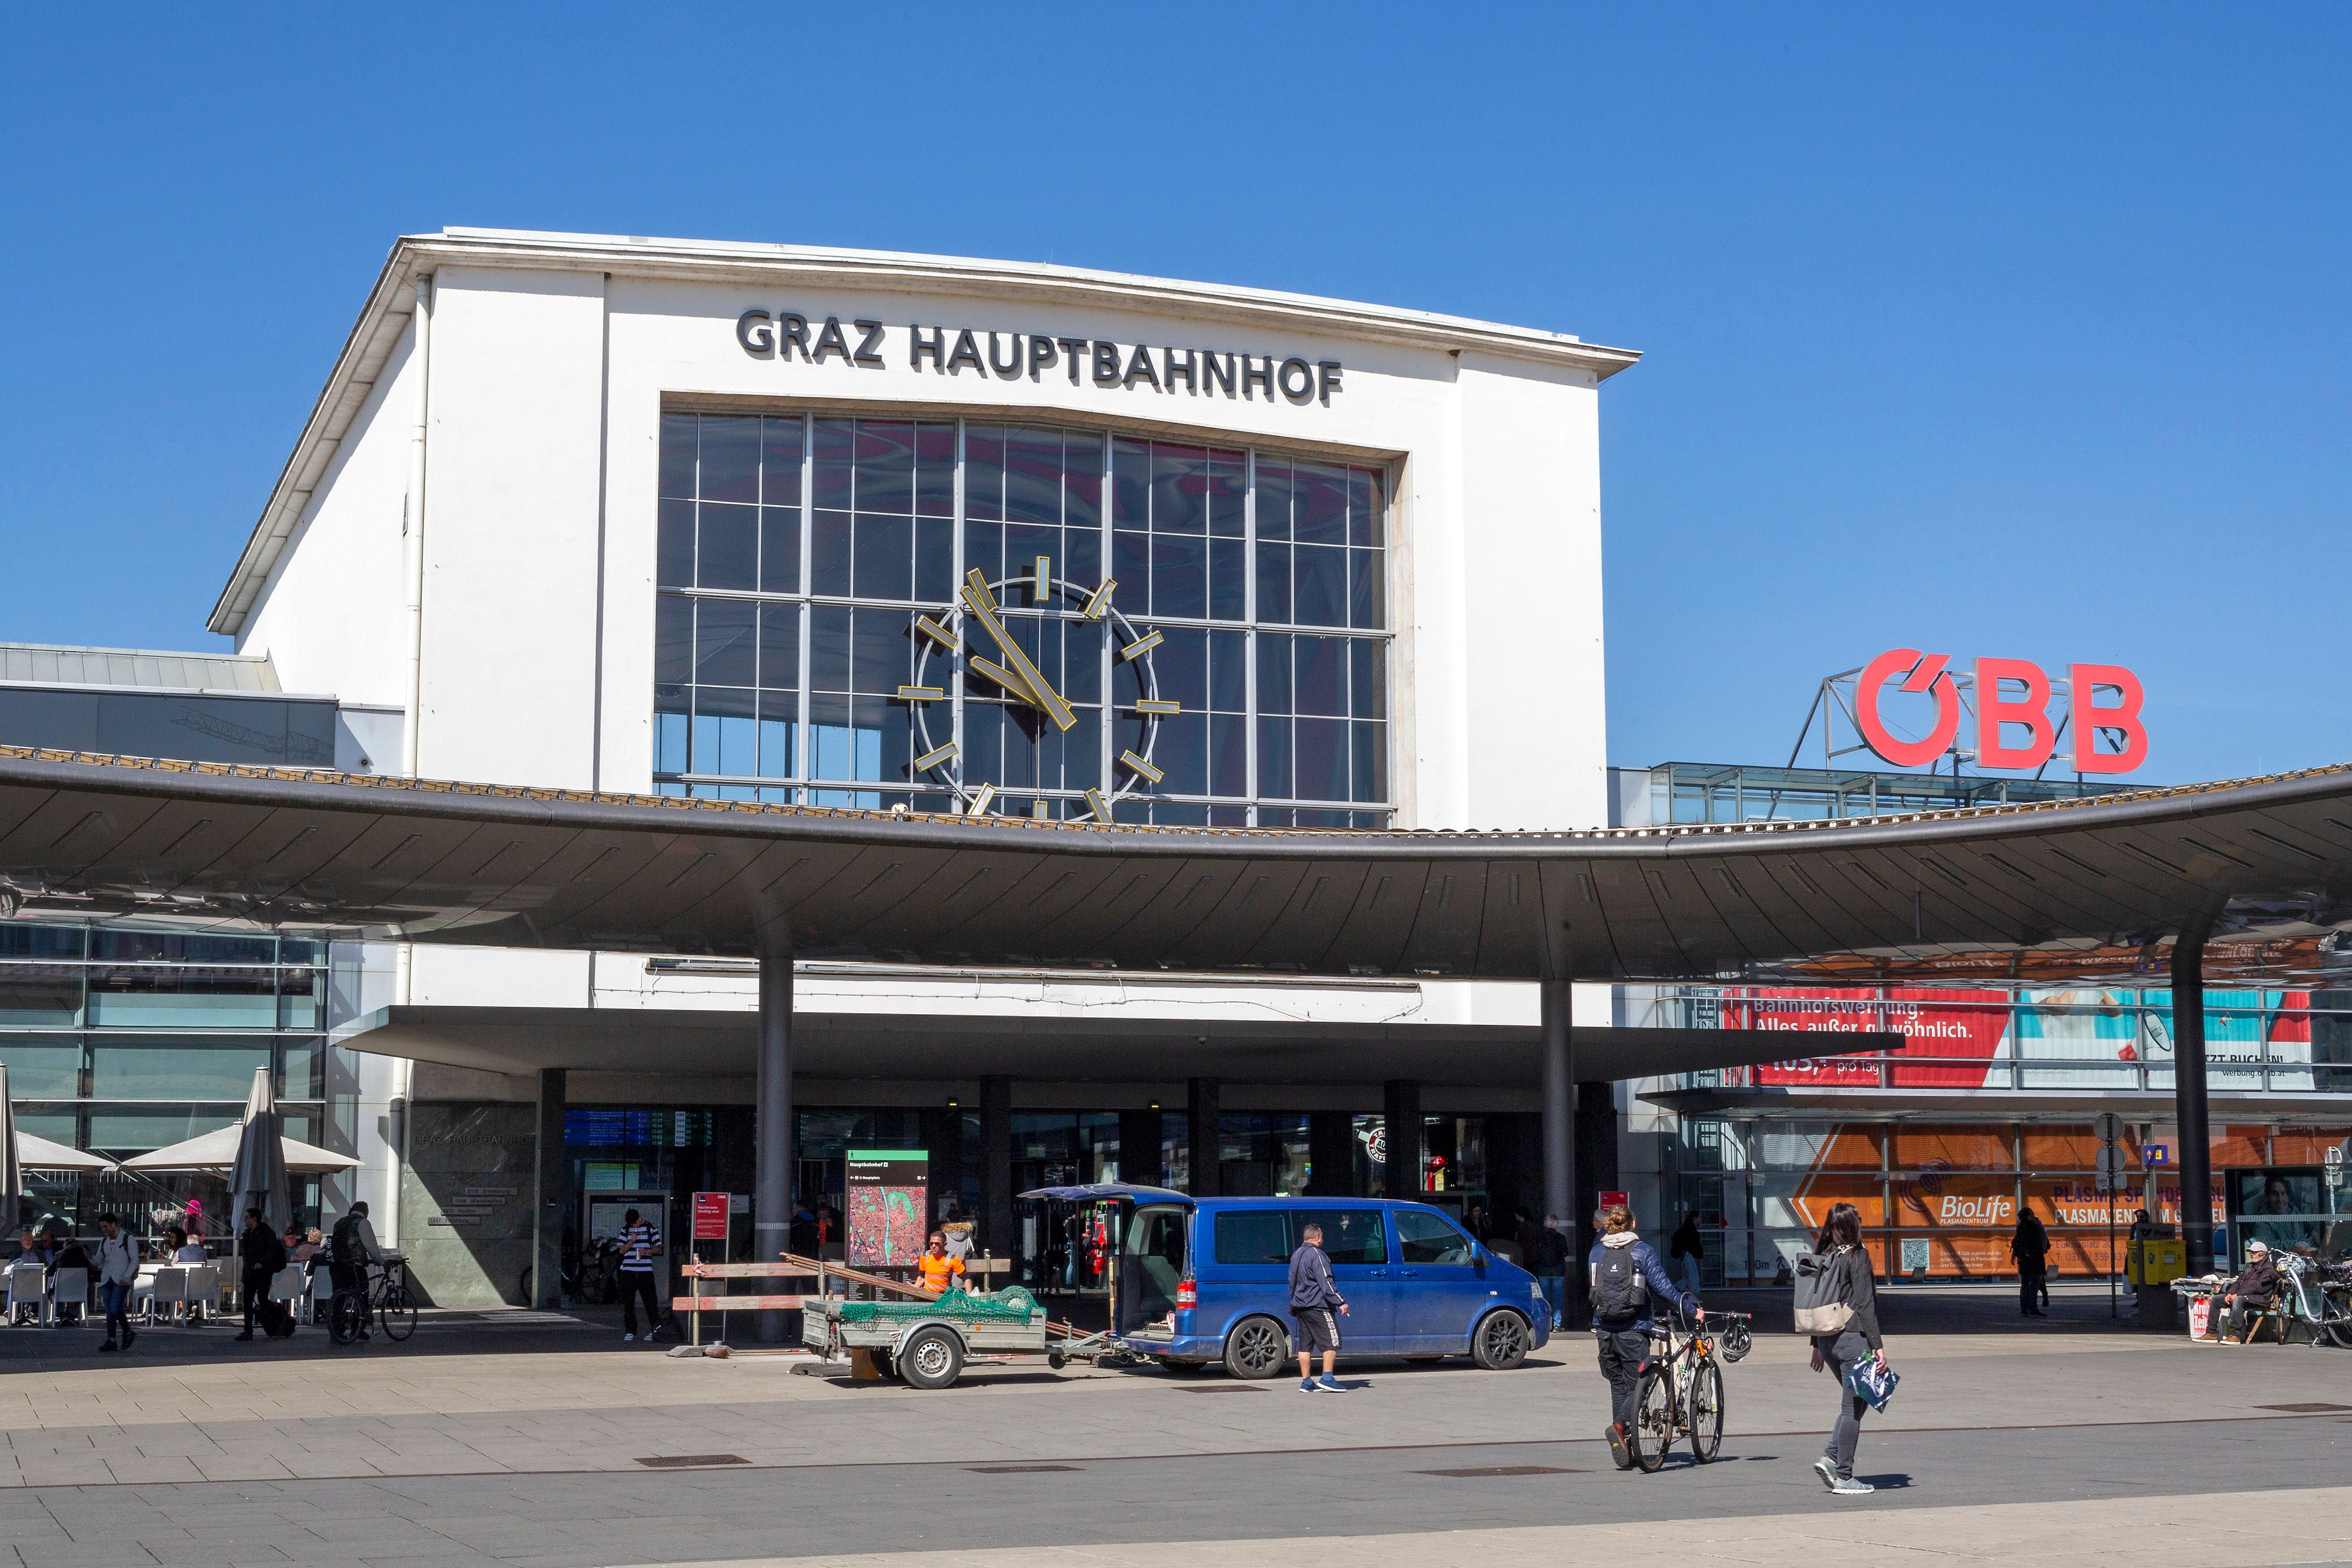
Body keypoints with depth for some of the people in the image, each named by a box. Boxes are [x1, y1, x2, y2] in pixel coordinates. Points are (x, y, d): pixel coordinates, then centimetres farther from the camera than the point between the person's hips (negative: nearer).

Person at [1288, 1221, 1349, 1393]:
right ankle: (1327, 1379, -12)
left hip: (1300, 1306, 9)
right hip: (1317, 1307, -9)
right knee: (1331, 1342, -5)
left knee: (1305, 1345, 8)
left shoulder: (1296, 1255, 16)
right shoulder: (1317, 1255, -12)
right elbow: (1326, 1282, -19)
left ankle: (1306, 1382, 6)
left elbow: (1292, 1282, 23)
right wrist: (1340, 1302, -19)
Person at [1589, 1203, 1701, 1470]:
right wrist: (1692, 1309, -3)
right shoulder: (1643, 1251, -4)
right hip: (1633, 1330, -4)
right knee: (1637, 1385, 0)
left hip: (1604, 1329, 4)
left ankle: (1625, 1449, 11)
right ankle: (1620, 1425, -27)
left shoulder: (1597, 1253, 8)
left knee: (1618, 1386, 12)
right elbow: (1662, 1288, -10)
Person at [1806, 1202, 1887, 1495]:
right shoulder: (1856, 1256, -10)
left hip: (1826, 1339, 7)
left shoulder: (1821, 1257, 9)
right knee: (1853, 1407, 1)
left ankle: (1830, 1457, 7)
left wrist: (1817, 1345, 20)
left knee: (1854, 1402, 19)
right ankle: (1843, 1477, 3)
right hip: (1852, 1338, -7)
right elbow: (1865, 1305, -13)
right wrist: (1878, 1346, -10)